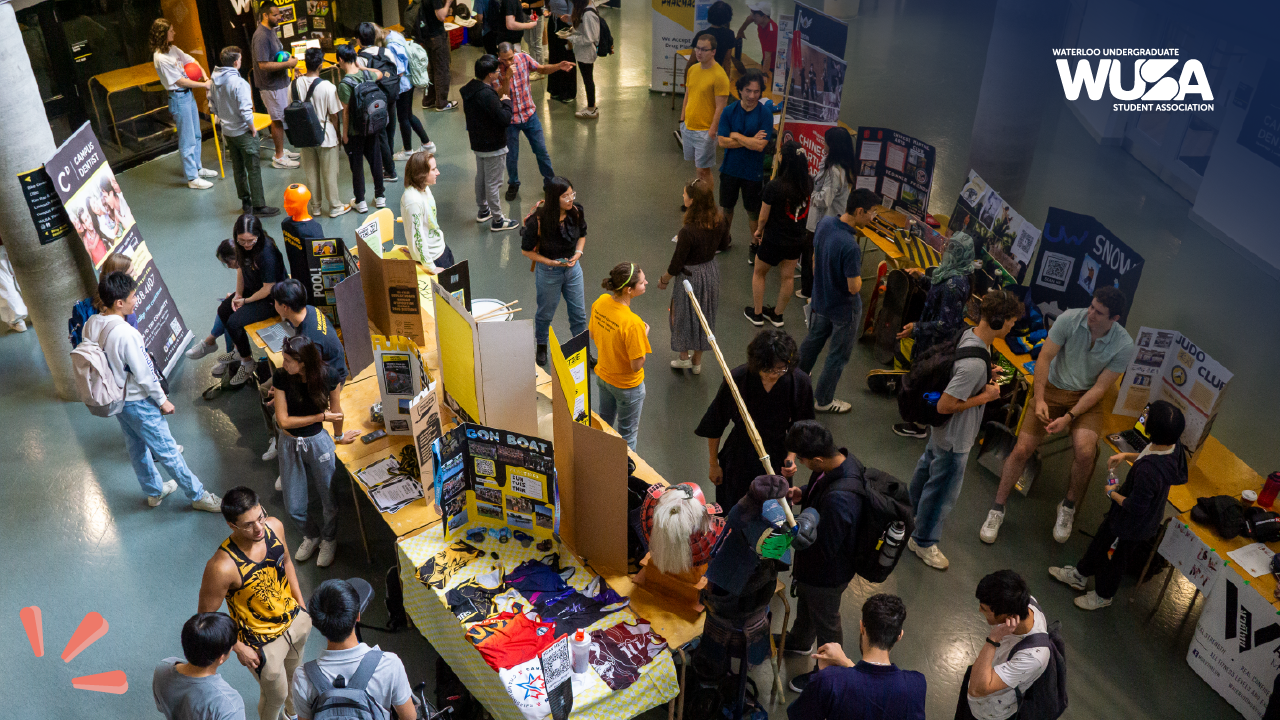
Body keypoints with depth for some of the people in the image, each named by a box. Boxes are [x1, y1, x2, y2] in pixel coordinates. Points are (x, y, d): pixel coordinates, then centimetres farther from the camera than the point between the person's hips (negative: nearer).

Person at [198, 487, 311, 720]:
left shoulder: (274, 526, -21)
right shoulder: (222, 567, -38)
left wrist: (301, 605, 6)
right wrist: (239, 648, -15)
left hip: (296, 618, 5)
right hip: (263, 641, -5)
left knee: (294, 672, 34)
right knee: (275, 695, 21)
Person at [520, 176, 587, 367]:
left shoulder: (576, 212, -15)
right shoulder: (538, 220, -27)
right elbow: (526, 250, -15)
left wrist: (578, 253, -12)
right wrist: (551, 262, -21)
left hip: (573, 267, 4)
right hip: (548, 272, -4)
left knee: (579, 313, 14)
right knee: (546, 313, 18)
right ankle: (541, 347, 44)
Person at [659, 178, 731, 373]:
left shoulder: (688, 232, -32)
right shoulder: (720, 221, -13)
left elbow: (676, 264, -21)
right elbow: (725, 244, 7)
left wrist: (663, 280, -4)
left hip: (690, 276, -6)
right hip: (711, 271, 6)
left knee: (683, 315, 19)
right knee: (704, 316, 22)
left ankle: (684, 357, 37)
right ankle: (697, 362, 38)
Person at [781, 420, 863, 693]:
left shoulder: (838, 501, -46)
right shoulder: (843, 458, -18)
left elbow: (823, 549, -34)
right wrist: (803, 494, -12)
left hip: (827, 572, -8)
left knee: (825, 622, 21)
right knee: (805, 601, 35)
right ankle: (798, 642, 64)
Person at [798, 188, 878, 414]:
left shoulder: (824, 224, -12)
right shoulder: (850, 247, -37)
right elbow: (854, 287, -30)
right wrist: (858, 275, -10)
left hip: (820, 300, 7)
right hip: (844, 310, -7)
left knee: (812, 340, 30)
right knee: (837, 357, 15)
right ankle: (824, 400, 32)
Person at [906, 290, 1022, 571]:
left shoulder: (968, 334, -9)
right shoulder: (975, 362, -38)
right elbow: (945, 405, -34)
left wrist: (987, 375, -2)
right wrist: (985, 397, -24)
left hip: (939, 430, 10)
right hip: (955, 439, -10)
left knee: (927, 469, 31)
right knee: (943, 490, 11)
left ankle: (910, 513, 56)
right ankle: (923, 542, 32)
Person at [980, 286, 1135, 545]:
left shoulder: (1123, 345, -13)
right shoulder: (1069, 319, -14)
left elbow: (1100, 388, -12)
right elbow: (1044, 358, -11)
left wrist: (1069, 417, -21)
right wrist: (1039, 400, -21)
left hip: (1087, 398, 0)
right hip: (1053, 389, 1)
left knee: (1085, 453, -27)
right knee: (1021, 450, -13)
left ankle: (1068, 506, 3)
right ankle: (997, 509, 6)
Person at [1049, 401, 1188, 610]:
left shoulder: (1148, 471, -45)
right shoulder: (1173, 446, -18)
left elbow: (1135, 507, -31)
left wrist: (1112, 493, -14)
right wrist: (1126, 456, -3)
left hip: (1135, 524, -8)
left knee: (1118, 557, 20)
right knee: (1101, 538, 29)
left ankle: (1103, 596, 49)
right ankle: (1079, 575, 54)